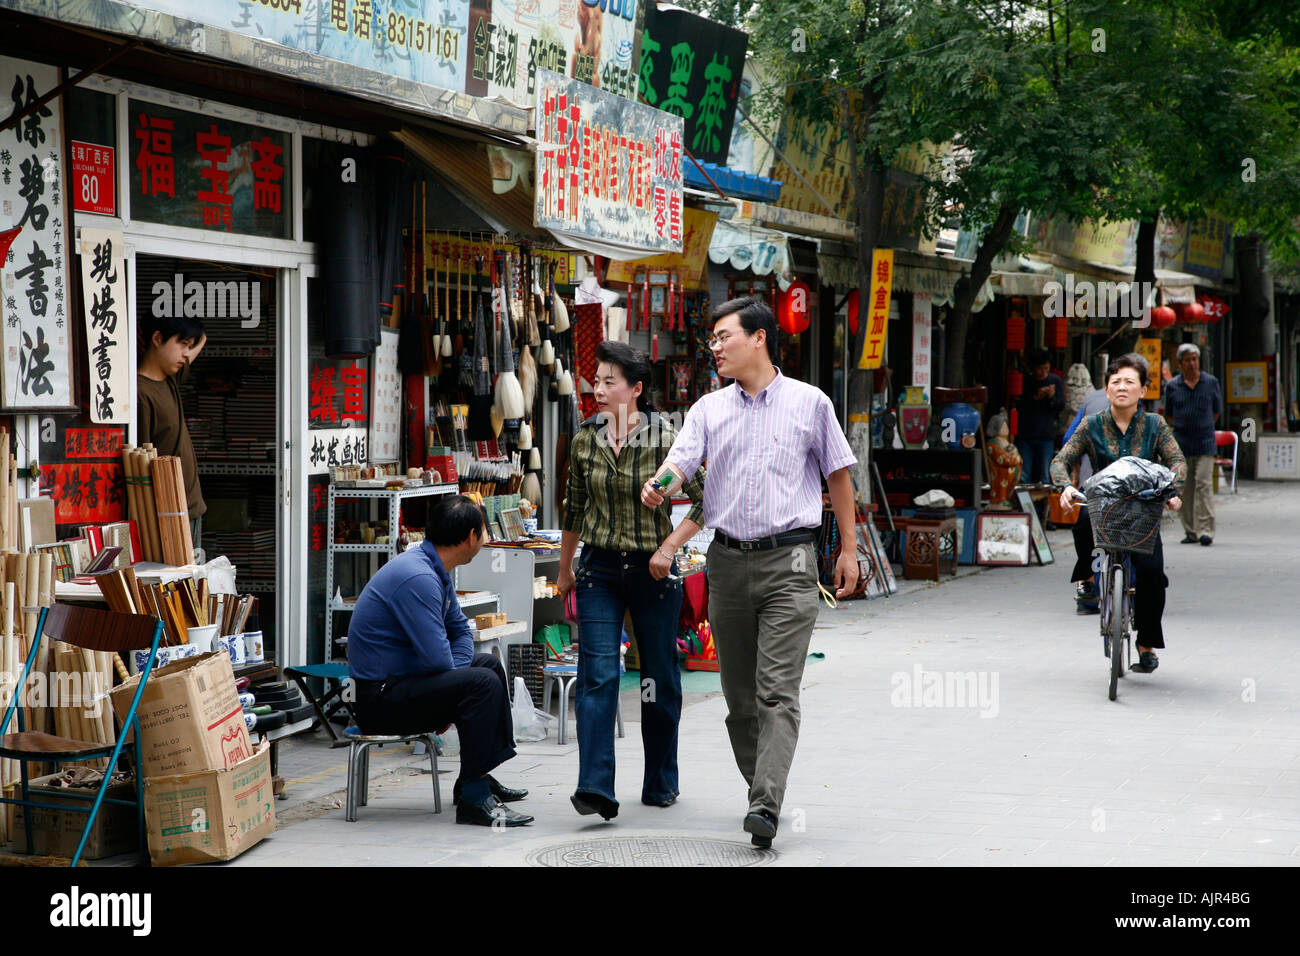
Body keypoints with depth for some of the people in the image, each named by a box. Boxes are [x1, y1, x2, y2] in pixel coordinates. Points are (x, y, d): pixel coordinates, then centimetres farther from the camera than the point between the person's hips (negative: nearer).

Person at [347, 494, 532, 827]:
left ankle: (478, 776, 24)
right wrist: (456, 693, -5)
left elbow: (460, 630, 17)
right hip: (380, 699, -11)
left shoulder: (436, 570, 9)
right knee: (484, 683, -25)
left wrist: (455, 682, -1)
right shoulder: (417, 577, -25)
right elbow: (437, 658, -26)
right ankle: (473, 799, -21)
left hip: (402, 678, 11)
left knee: (488, 664, 23)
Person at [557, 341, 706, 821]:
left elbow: (705, 500, -4)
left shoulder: (664, 440, -9)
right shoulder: (584, 442, 2)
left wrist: (670, 546, -14)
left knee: (659, 678, 9)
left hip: (652, 570, -2)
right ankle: (595, 788, -18)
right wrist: (564, 568, 22)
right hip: (599, 569, 2)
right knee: (597, 674, -11)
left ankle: (661, 783, 24)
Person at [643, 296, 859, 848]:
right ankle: (760, 786, 26)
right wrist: (659, 486, -27)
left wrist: (849, 549, 8)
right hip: (728, 560, 4)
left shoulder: (809, 404, 3)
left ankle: (766, 807, -19)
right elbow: (682, 460, -3)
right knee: (739, 693, 10)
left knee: (777, 691, -13)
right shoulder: (709, 409, 10)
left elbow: (837, 475, 9)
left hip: (789, 562, -4)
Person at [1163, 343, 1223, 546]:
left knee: (1204, 484, -12)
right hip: (1181, 444, 2)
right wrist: (1179, 429, 7)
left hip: (1205, 443, -2)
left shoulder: (1211, 382, 5)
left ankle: (1205, 530, -15)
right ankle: (1190, 532, 8)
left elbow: (1217, 411, 15)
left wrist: (1203, 428, 10)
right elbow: (1168, 415, 16)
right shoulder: (1172, 386, 5)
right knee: (1184, 488, 2)